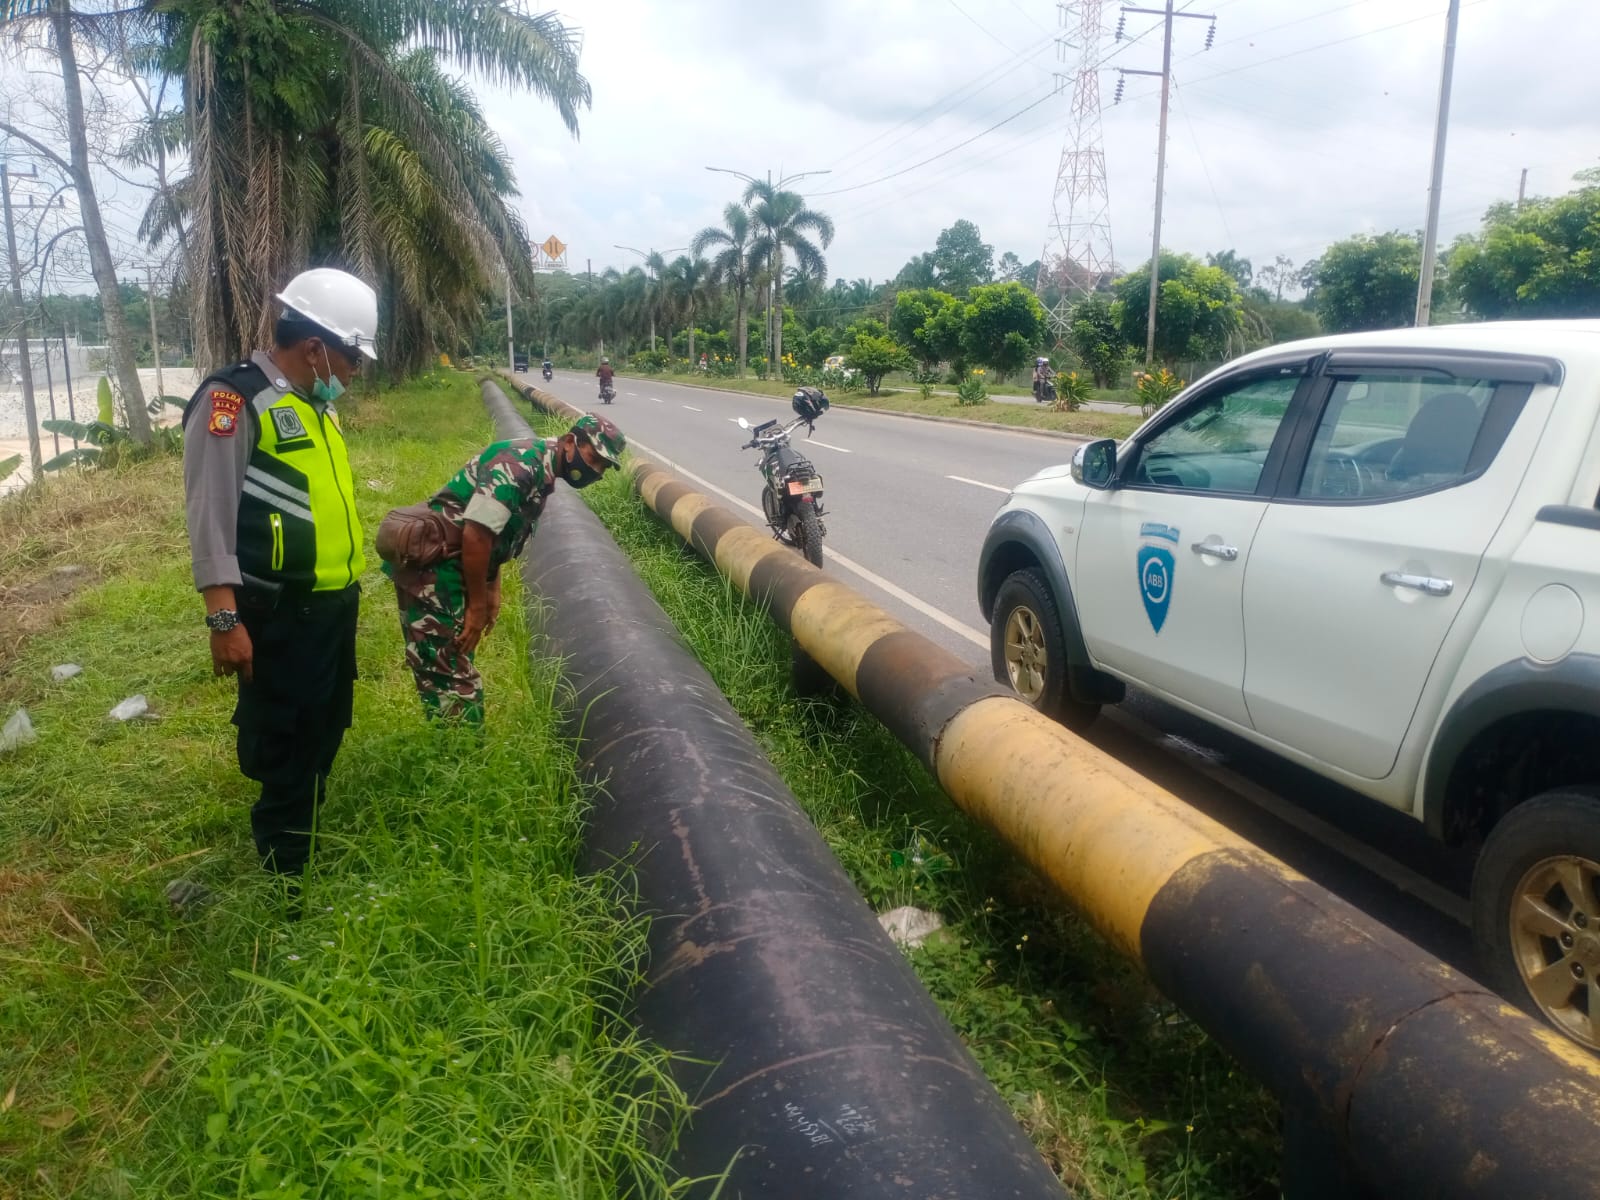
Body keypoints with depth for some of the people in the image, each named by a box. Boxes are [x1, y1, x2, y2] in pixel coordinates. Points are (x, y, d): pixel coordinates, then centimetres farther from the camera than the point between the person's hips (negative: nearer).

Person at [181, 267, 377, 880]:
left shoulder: (315, 403, 14)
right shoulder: (233, 399, -14)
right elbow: (211, 514, -19)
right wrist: (224, 619, -23)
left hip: (335, 603, 9)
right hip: (280, 614, -9)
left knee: (325, 730, 21)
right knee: (283, 746, 2)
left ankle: (309, 839, 40)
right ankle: (285, 874, 16)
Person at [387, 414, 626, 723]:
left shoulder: (542, 470, 12)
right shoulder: (523, 460, -19)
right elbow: (475, 533, -24)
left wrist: (492, 591, 18)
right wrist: (477, 605, -17)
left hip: (445, 570, 11)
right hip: (431, 570, -11)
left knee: (454, 672, 19)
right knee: (450, 678, -8)